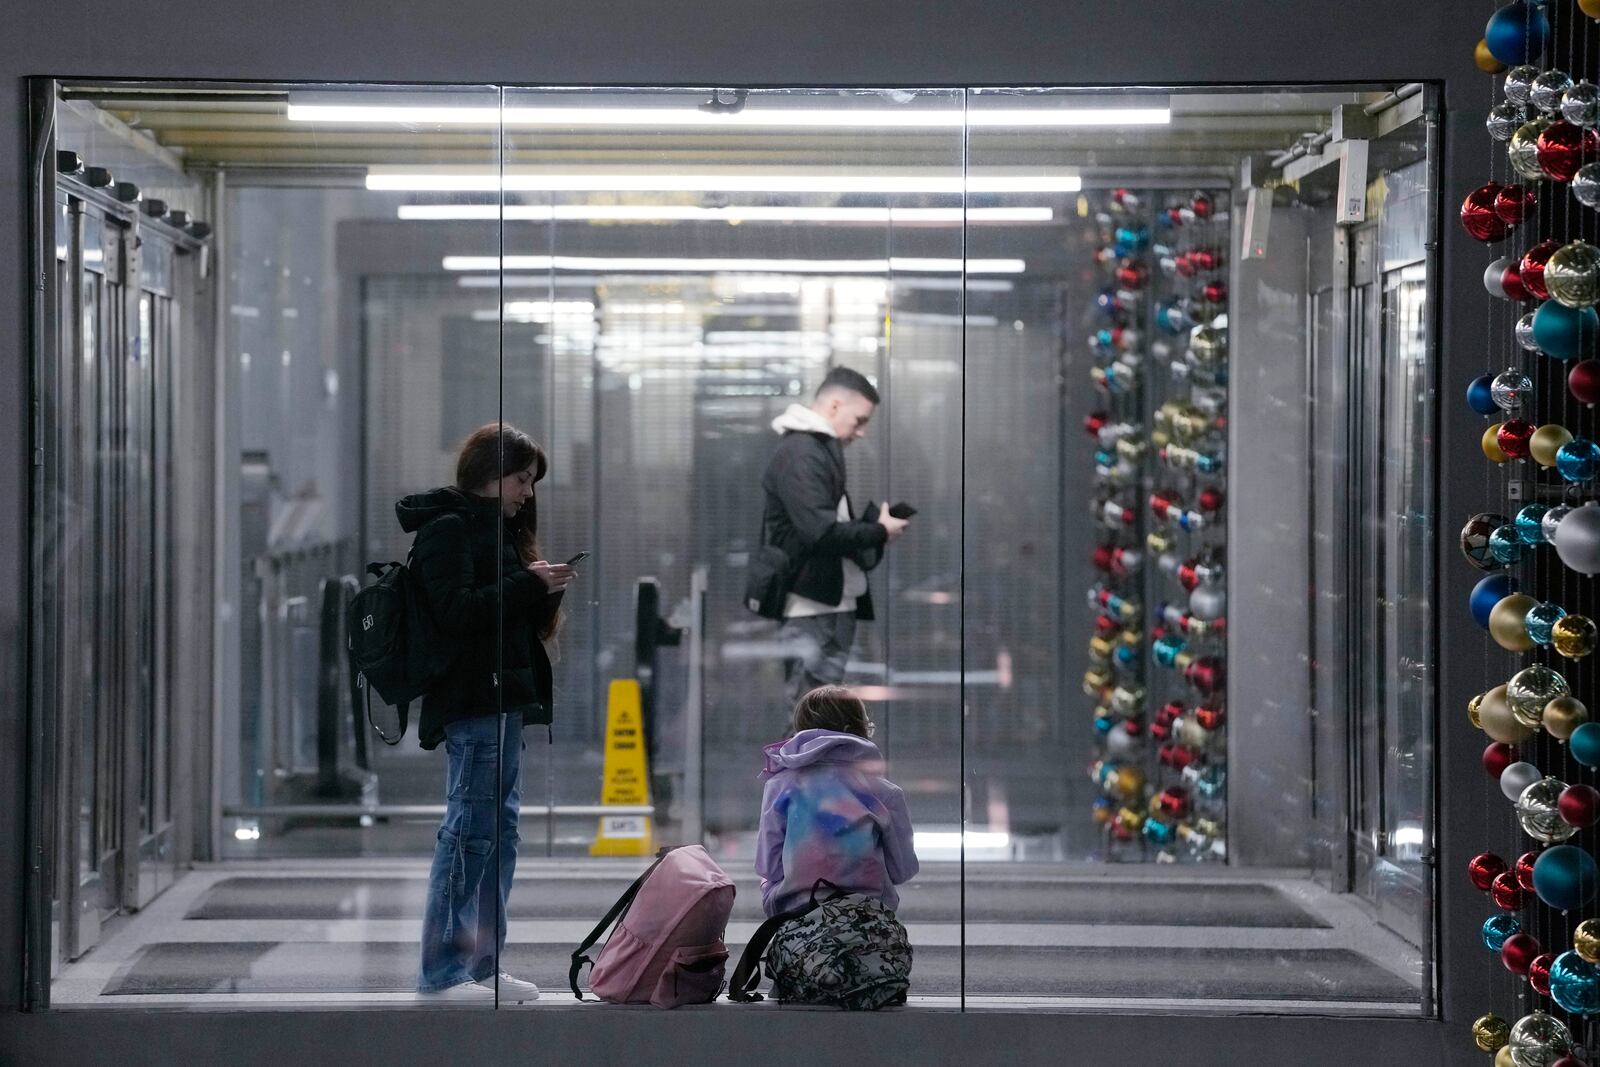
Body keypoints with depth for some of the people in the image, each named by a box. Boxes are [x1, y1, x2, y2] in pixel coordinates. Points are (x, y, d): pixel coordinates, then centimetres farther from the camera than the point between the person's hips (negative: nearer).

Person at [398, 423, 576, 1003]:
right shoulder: (447, 529, -8)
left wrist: (545, 591, 4)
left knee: (501, 831, 10)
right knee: (470, 831, -8)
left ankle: (484, 965, 16)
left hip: (505, 699, 10)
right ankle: (441, 973, -5)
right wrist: (529, 585, -17)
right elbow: (456, 612, -20)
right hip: (474, 702, -10)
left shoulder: (499, 530, 21)